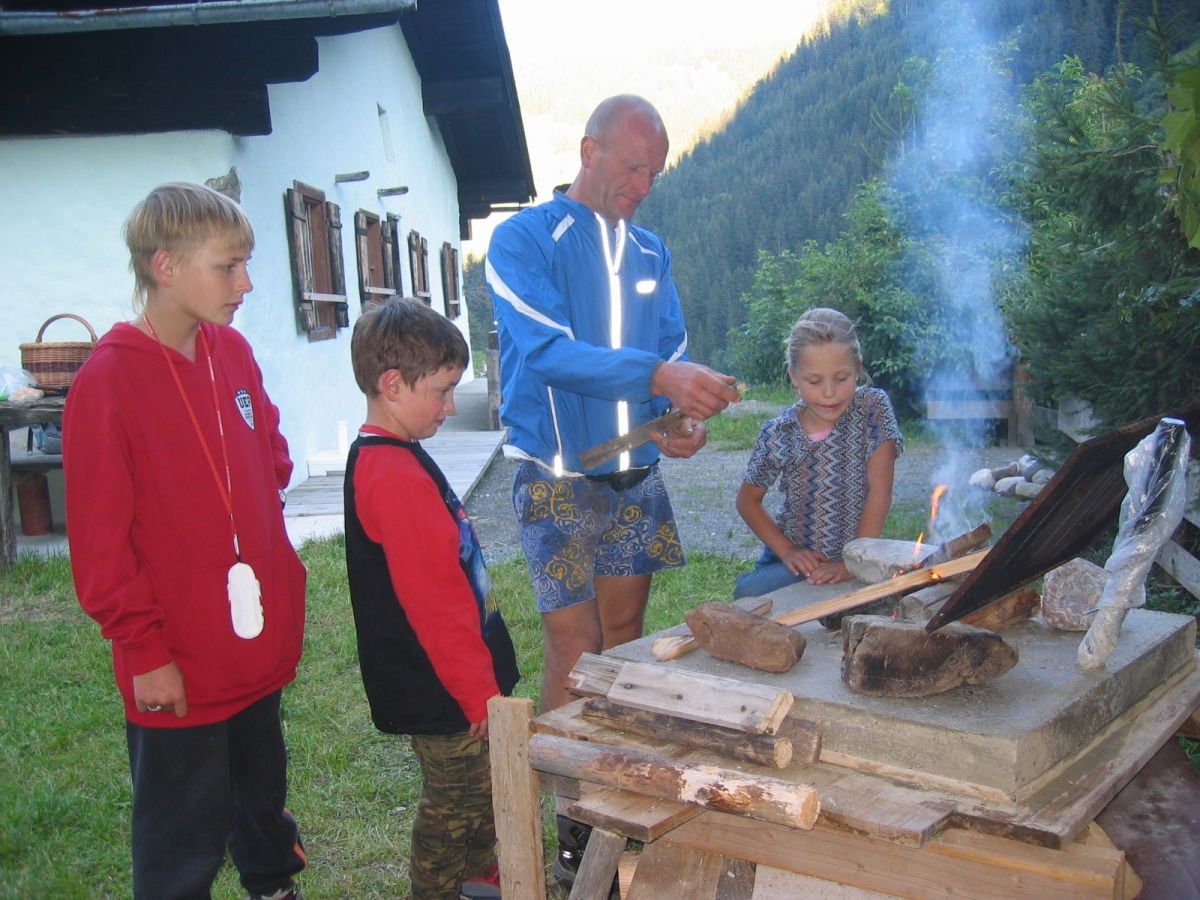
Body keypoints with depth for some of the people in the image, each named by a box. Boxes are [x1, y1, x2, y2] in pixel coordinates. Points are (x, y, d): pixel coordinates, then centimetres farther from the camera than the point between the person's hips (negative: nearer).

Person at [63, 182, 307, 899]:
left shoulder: (233, 353, 2)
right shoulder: (108, 381, -16)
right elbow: (100, 541, -14)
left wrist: (279, 572, 9)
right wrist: (143, 648, -12)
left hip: (261, 644, 6)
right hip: (178, 664, -6)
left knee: (262, 794, 25)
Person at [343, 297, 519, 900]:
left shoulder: (379, 459, 7)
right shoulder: (397, 476, -27)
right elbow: (435, 605, -26)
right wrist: (481, 693, -18)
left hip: (451, 680, 10)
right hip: (440, 691, -10)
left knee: (481, 780, 25)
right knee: (453, 802, 8)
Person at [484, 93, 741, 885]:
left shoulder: (649, 252, 10)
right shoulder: (524, 241, -9)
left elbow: (675, 352, 10)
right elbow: (546, 351, -23)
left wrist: (686, 418, -12)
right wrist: (656, 375, -35)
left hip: (636, 479, 6)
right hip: (558, 482, -6)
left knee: (626, 642, 13)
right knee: (575, 650, -4)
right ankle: (574, 825, 11)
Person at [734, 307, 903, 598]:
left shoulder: (873, 408, -8)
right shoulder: (778, 433, -5)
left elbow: (879, 491, -10)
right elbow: (748, 500, 7)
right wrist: (787, 551, -6)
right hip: (797, 560, 2)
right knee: (749, 593, -27)